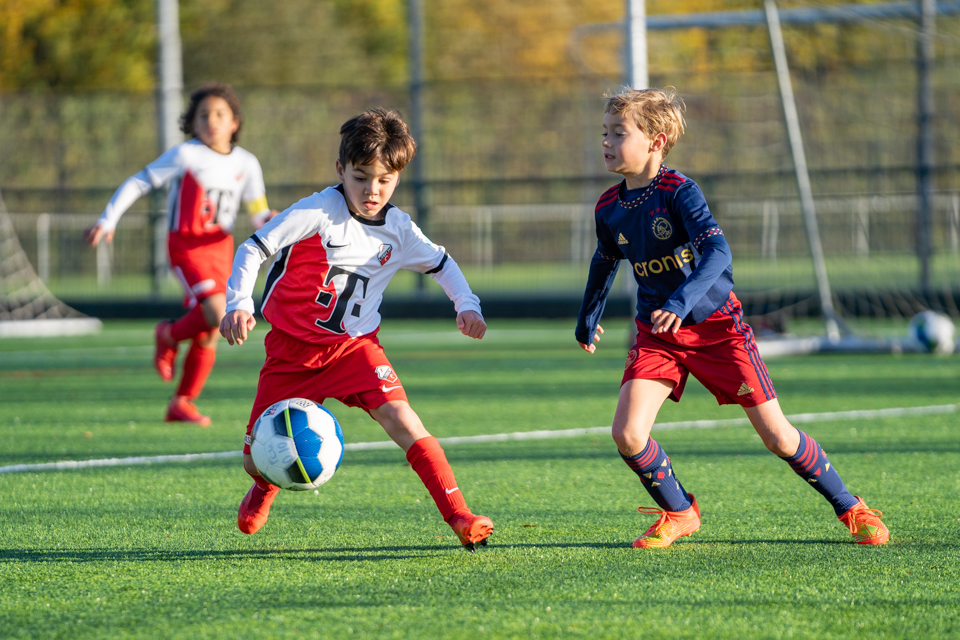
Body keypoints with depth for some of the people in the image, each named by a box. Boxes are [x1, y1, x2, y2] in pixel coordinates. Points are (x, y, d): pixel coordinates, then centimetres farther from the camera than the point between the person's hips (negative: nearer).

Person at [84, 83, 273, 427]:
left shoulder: (245, 163, 6)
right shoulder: (186, 156, -8)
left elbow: (257, 213, 11)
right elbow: (138, 183, -5)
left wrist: (268, 221, -13)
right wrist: (107, 221, -12)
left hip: (220, 246, 5)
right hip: (186, 244, -5)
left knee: (209, 334, 5)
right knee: (216, 313, -24)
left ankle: (182, 403, 19)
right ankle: (169, 336, 7)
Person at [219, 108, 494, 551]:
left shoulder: (398, 230, -4)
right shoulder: (320, 212, -17)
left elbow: (440, 263, 14)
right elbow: (253, 247, -15)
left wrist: (466, 305, -3)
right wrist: (239, 303, -28)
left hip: (354, 344, 2)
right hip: (292, 346, -2)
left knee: (399, 417, -23)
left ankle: (458, 516, -22)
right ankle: (265, 487, 40)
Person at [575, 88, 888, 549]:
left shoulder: (679, 191, -18)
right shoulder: (609, 207, -1)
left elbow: (717, 251, -30)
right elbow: (605, 262, 20)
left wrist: (681, 301, -44)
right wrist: (588, 319, 31)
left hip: (716, 325, -4)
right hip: (656, 335, 5)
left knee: (776, 436, -4)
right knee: (627, 434, -15)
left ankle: (850, 509, 15)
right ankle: (679, 514, 9)